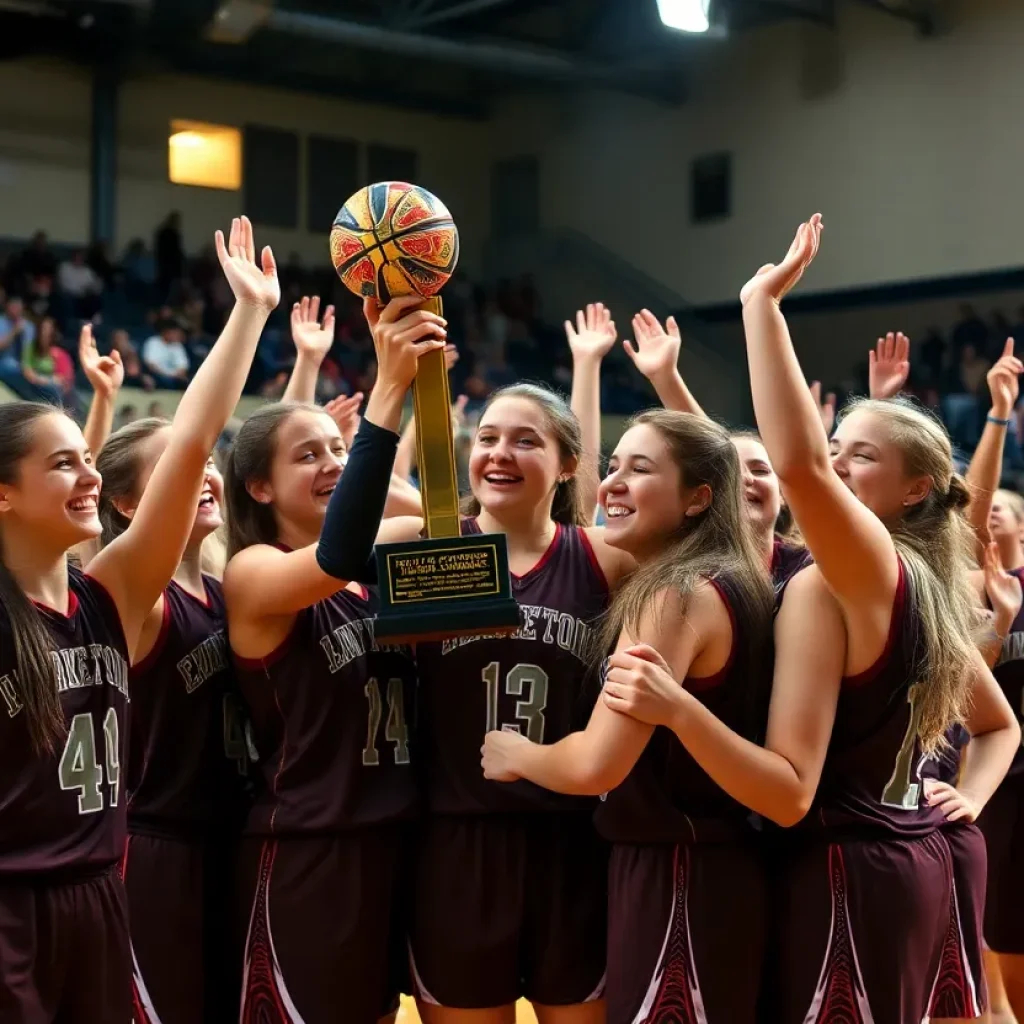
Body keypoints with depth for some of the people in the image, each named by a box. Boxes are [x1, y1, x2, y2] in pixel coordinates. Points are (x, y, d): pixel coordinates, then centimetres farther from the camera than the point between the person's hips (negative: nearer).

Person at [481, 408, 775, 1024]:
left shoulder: (677, 596, -18)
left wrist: (515, 754, -3)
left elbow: (597, 763, -23)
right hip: (712, 867, 10)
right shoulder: (734, 581, 10)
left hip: (674, 876, -10)